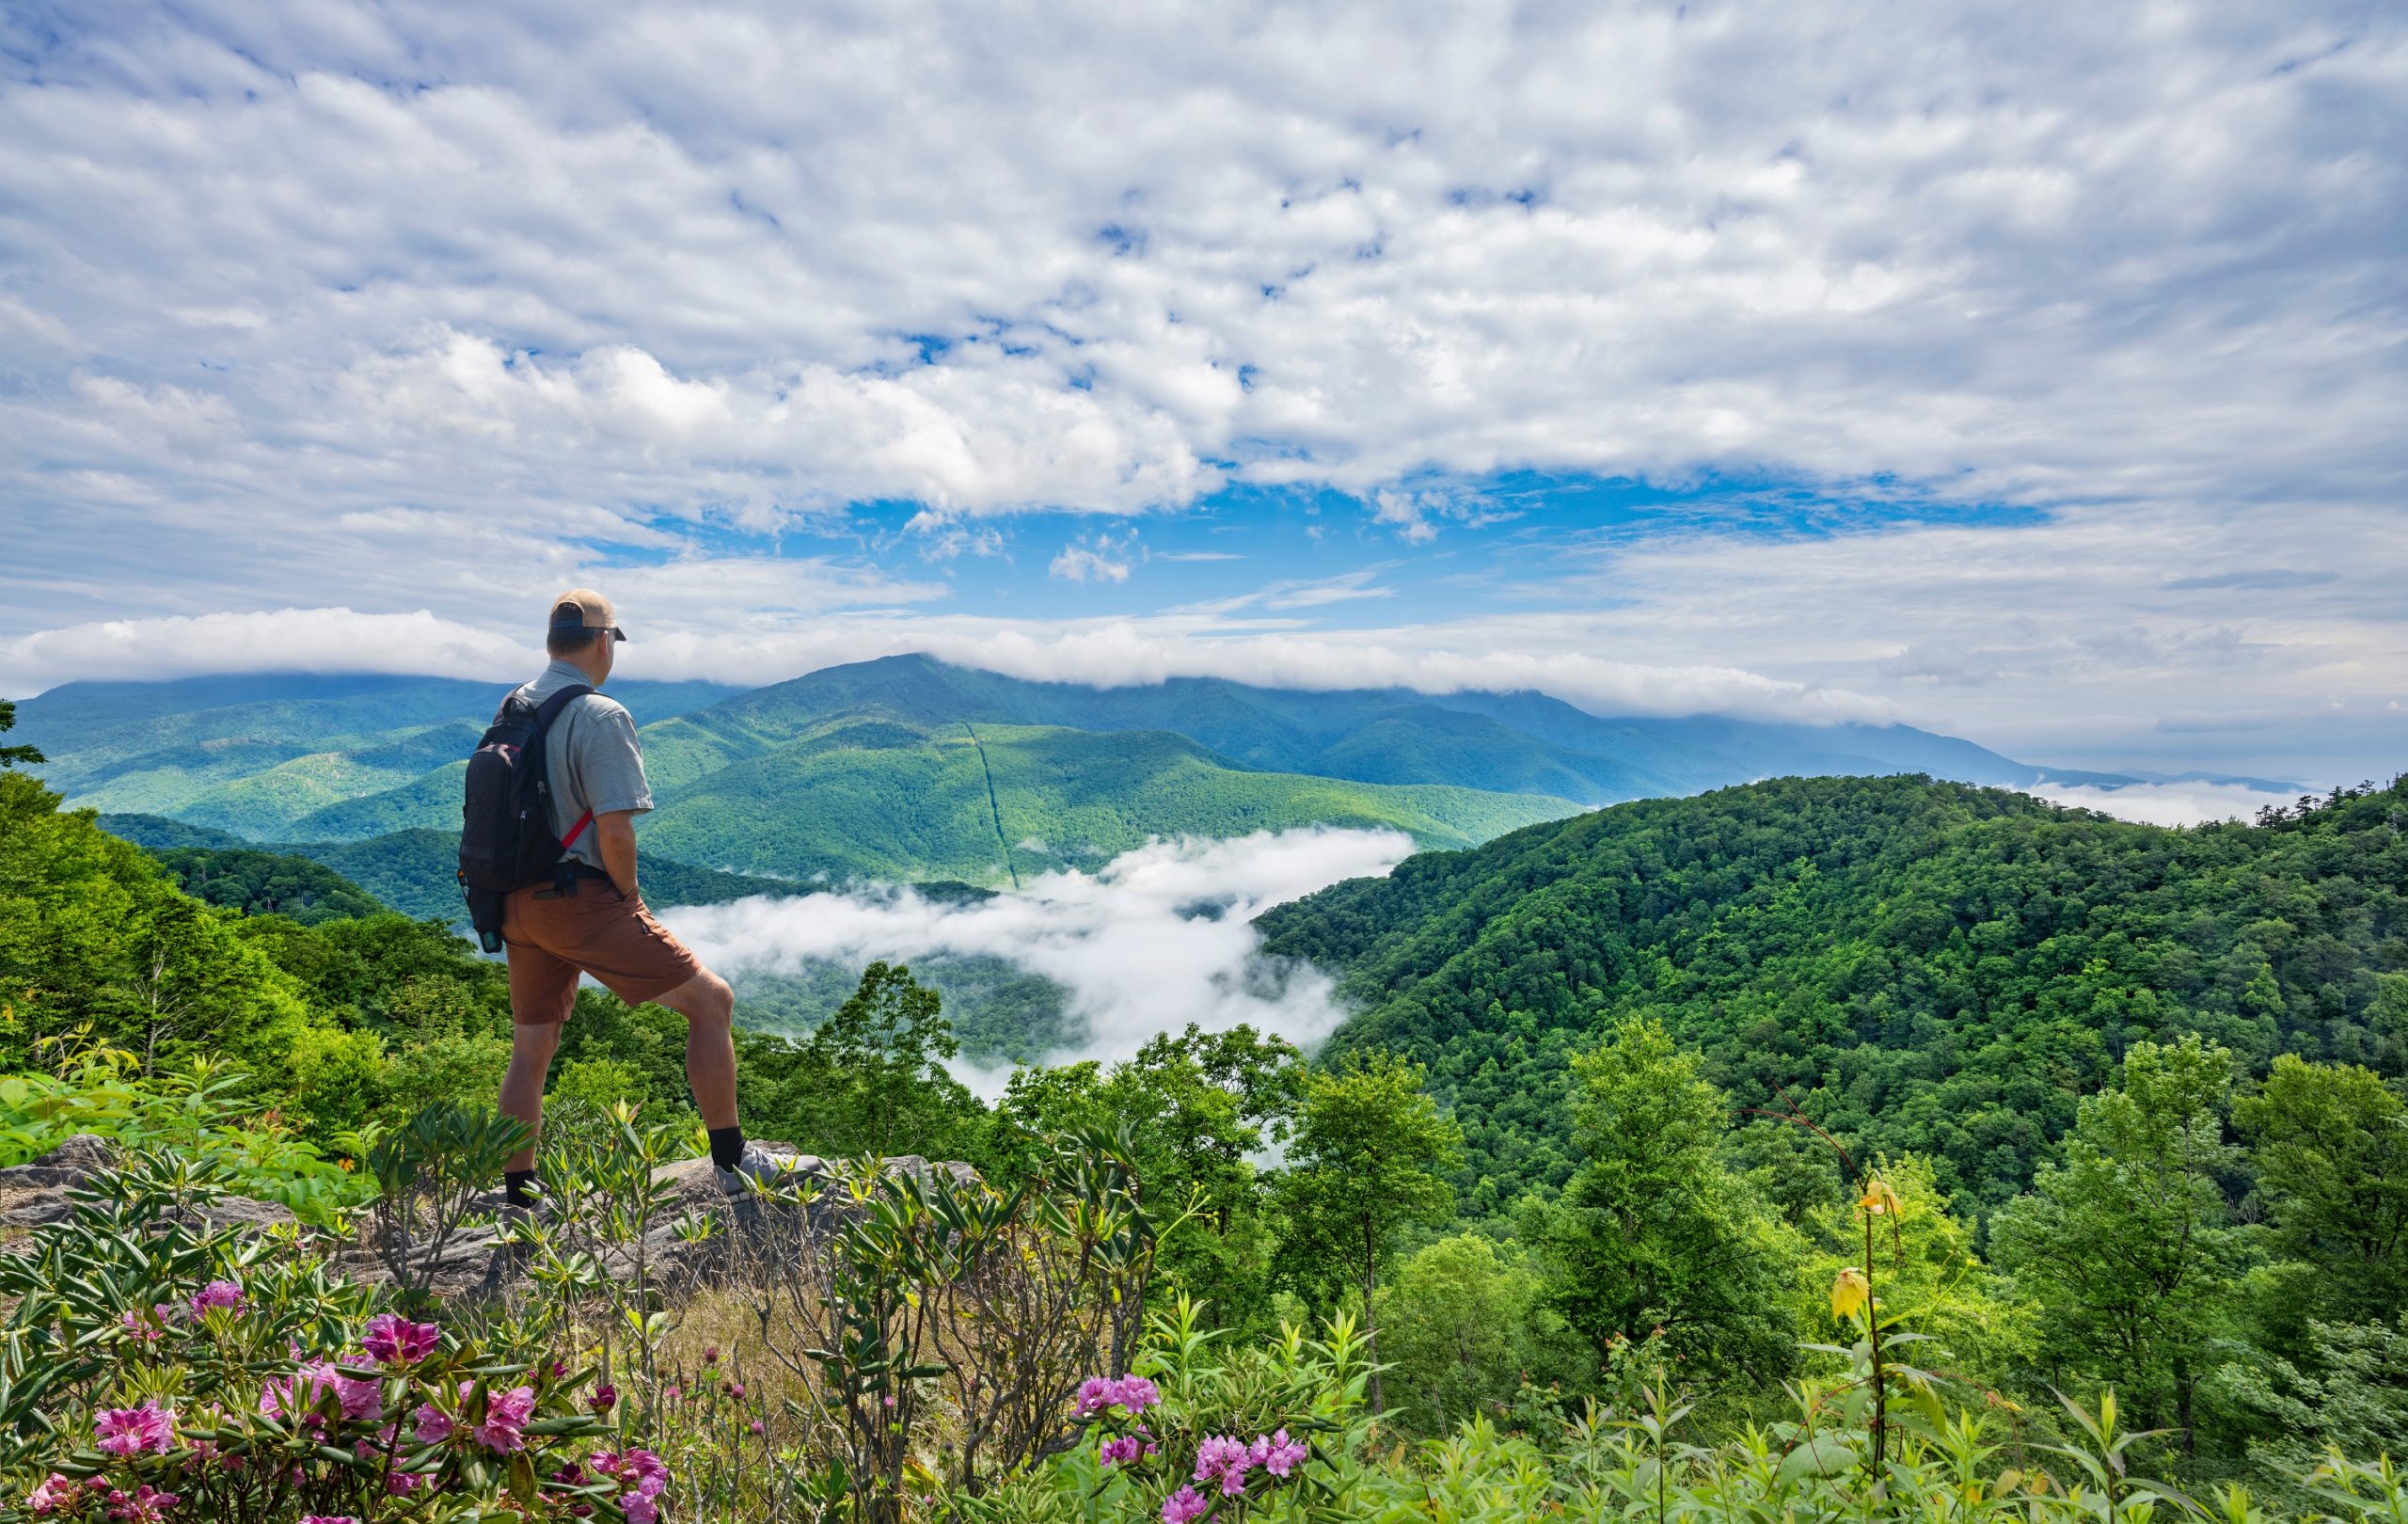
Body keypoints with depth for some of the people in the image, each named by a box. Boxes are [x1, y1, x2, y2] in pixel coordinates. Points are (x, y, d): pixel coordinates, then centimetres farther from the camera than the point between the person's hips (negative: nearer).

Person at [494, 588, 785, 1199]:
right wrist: (629, 897, -4)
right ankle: (732, 1162, 6)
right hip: (581, 900, -8)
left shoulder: (510, 710, 11)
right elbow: (615, 833, -22)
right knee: (711, 1000, 2)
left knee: (531, 1049, 19)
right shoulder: (601, 715, -14)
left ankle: (517, 1200, 29)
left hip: (516, 904, 8)